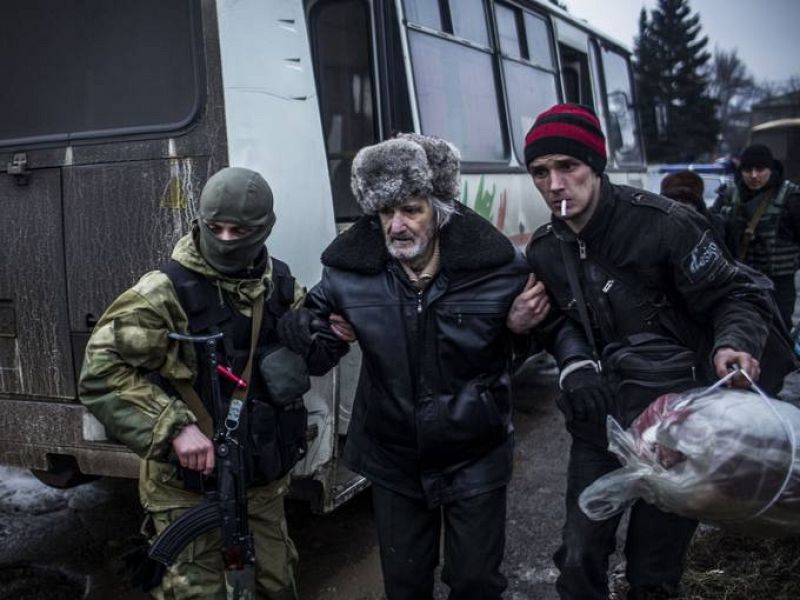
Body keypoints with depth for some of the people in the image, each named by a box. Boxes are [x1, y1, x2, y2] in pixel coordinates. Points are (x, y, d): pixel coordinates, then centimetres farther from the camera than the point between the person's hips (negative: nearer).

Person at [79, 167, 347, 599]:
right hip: (190, 488, -5)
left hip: (265, 480, 5)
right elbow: (101, 373, -21)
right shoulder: (167, 292, -17)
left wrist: (330, 334, -9)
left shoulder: (280, 284, 1)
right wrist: (175, 427, -29)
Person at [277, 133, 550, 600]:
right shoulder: (350, 272, -13)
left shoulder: (497, 265, -17)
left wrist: (533, 318, -21)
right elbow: (302, 319, 5)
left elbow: (529, 343, 1)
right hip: (395, 460, 2)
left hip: (476, 459, -2)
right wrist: (313, 332, -17)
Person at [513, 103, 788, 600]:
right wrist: (574, 364, -7)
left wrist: (733, 344, -30)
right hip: (600, 423, 4)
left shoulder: (662, 224, -16)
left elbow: (735, 297, -10)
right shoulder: (544, 251, 1)